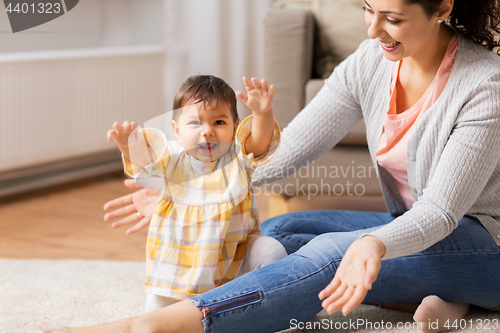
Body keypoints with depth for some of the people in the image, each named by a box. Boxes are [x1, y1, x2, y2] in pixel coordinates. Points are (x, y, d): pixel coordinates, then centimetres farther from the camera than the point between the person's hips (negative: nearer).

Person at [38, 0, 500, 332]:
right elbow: (288, 150, -5)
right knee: (274, 233, -8)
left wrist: (375, 244, -48)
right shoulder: (370, 63, -5)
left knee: (329, 254, -31)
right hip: (408, 227, 7)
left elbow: (441, 211, -26)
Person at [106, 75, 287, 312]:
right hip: (182, 256, 0)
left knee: (272, 253, -22)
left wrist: (263, 114, -50)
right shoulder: (172, 159, -6)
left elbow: (260, 141, -28)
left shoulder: (238, 157, -9)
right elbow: (142, 154, -22)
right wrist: (127, 143, -47)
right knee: (158, 309, -7)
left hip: (237, 251, 0)